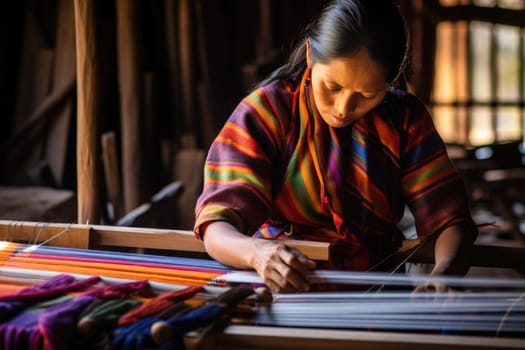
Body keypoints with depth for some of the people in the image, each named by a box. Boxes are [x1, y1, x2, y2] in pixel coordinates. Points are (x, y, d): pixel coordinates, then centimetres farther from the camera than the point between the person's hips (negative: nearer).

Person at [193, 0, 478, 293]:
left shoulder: (405, 117, 1)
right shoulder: (265, 112, -7)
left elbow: (450, 217, -4)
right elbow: (217, 228, -15)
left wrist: (445, 272, -27)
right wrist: (258, 252, -38)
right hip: (280, 289, -2)